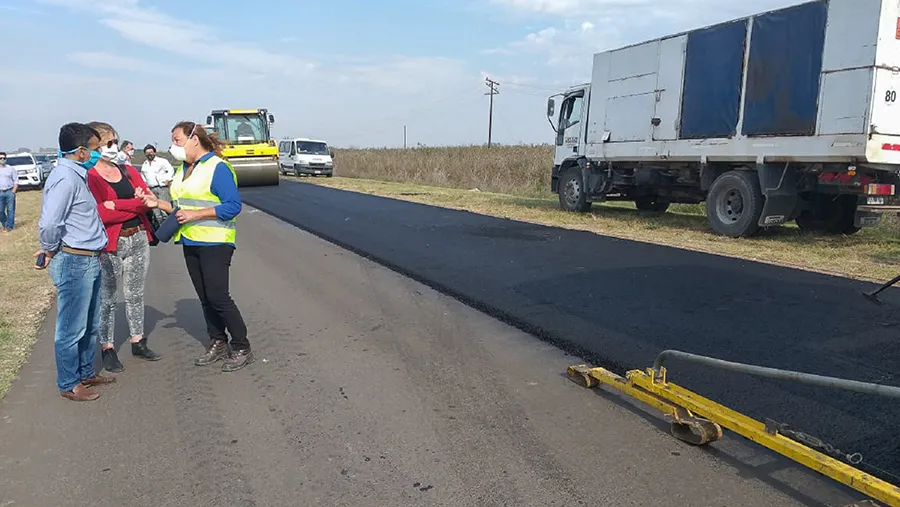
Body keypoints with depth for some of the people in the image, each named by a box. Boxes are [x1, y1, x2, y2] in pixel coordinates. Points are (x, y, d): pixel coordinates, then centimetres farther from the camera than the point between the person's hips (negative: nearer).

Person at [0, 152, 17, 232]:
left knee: (10, 210, -2)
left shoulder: (11, 168, 5)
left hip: (10, 191, -2)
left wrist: (13, 192, -6)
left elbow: (16, 181, 4)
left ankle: (9, 226, 5)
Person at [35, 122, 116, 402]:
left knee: (90, 325, 20)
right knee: (72, 329, 3)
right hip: (74, 263, -10)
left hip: (89, 261, 10)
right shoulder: (65, 178, -18)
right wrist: (49, 250, -9)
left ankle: (86, 373, 34)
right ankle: (69, 385, 16)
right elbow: (49, 224, -25)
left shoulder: (77, 175, 13)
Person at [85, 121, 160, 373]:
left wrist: (117, 205, -15)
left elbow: (147, 200, -2)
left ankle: (138, 343, 28)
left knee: (135, 295, 16)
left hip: (138, 239, 6)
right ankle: (107, 349, 14)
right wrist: (135, 206, -11)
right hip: (108, 246, -6)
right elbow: (101, 214, -19)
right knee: (107, 299, 3)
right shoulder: (88, 177, -9)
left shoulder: (128, 171, 10)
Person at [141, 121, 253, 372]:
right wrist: (158, 203, 4)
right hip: (190, 242, 8)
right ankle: (218, 344, 24)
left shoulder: (217, 168, -13)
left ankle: (242, 348, 3)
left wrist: (196, 214, -22)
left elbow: (233, 206, -19)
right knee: (205, 297, 12)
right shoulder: (183, 169, 13)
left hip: (214, 242, -8)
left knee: (217, 296, -8)